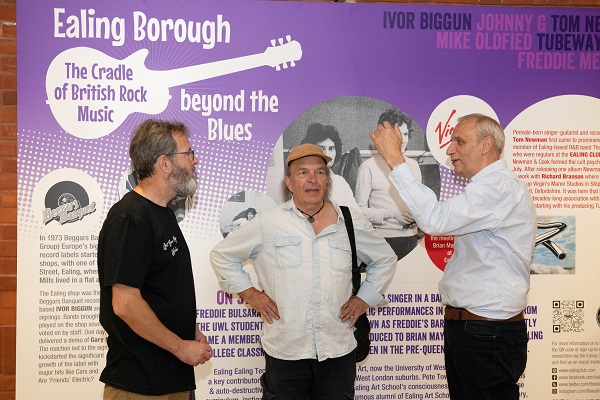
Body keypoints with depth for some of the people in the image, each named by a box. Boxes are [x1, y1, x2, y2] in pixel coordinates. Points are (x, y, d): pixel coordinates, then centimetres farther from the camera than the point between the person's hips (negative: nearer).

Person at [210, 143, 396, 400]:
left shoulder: (351, 223, 5)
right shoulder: (267, 223, -1)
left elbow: (385, 259, 20)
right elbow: (222, 255, 10)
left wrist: (364, 299, 9)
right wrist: (249, 293, 2)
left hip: (339, 351, 2)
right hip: (285, 353, -1)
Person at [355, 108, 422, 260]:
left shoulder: (413, 165, 13)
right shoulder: (369, 167, -3)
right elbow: (361, 209, -6)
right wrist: (393, 213, -17)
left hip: (411, 239, 5)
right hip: (383, 239, -5)